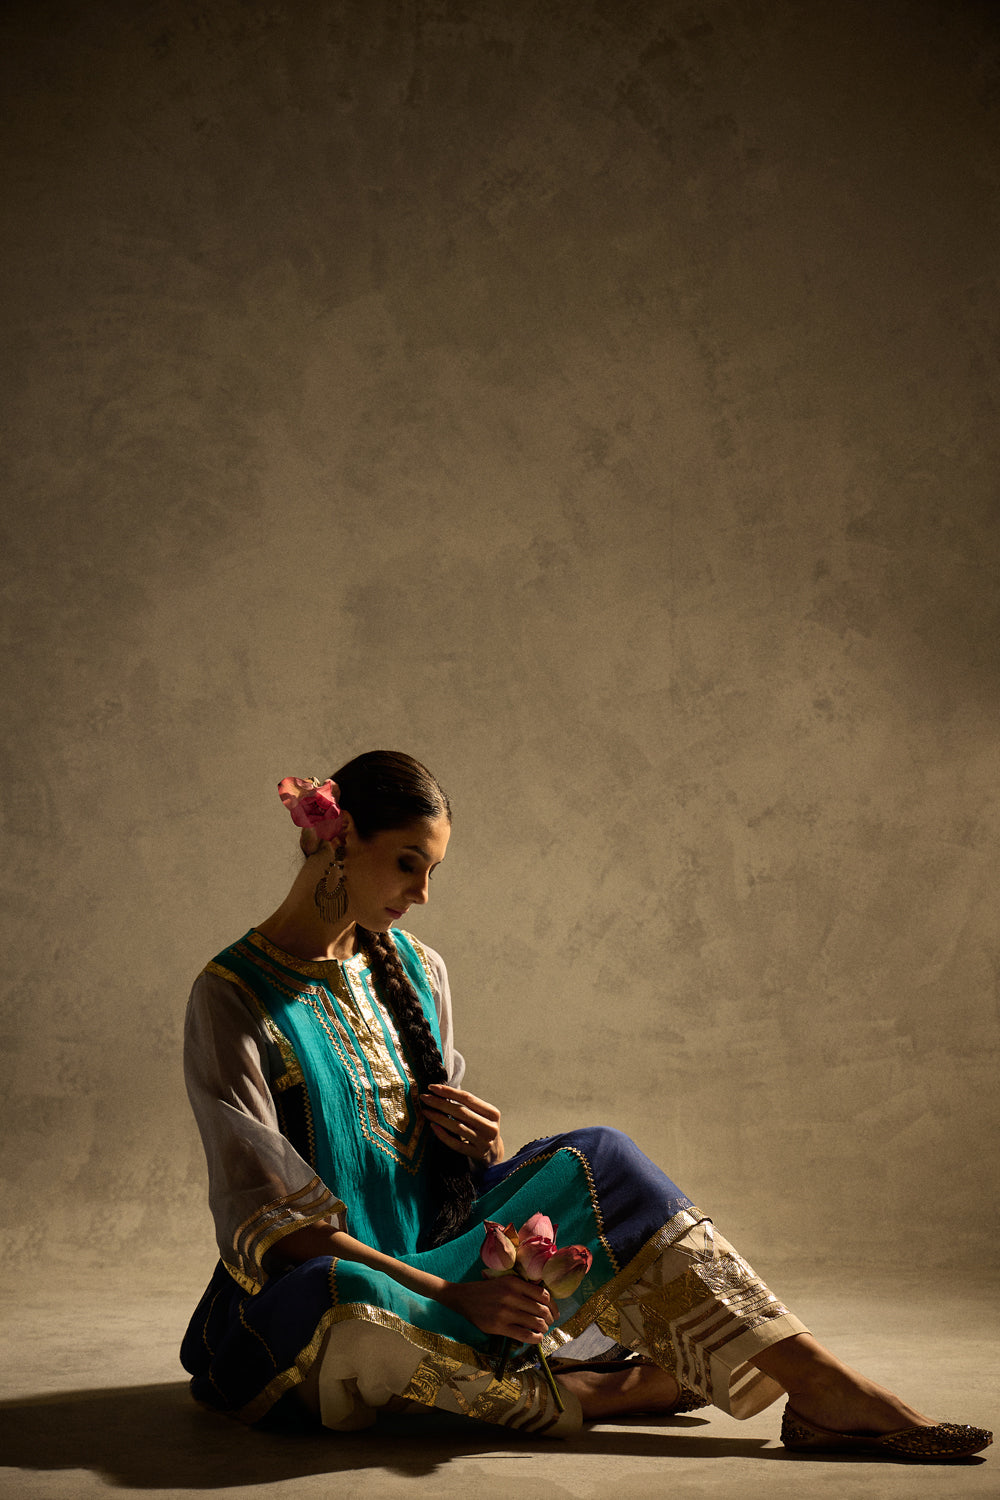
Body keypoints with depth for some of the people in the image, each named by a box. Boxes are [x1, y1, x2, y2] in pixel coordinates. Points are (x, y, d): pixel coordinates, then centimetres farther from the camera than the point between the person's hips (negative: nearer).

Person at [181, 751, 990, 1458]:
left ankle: (825, 1386, -25)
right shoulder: (235, 994, -12)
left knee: (598, 1161, -15)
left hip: (433, 1246, 6)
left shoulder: (415, 970, 9)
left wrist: (485, 1145, -11)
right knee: (347, 1309, -42)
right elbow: (270, 1213, -18)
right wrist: (449, 1294, -27)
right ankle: (612, 1391, -24)